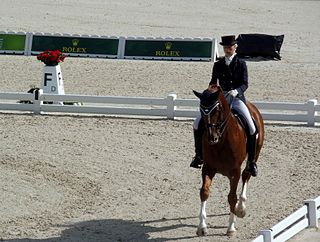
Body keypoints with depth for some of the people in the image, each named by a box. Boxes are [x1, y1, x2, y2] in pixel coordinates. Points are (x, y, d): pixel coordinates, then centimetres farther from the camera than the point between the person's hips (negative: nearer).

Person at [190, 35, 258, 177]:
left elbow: (245, 84, -5)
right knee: (198, 124, -11)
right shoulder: (218, 65, 10)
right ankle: (199, 155, 5)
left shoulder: (241, 64, 1)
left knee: (252, 128, -21)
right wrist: (211, 88, -8)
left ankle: (251, 161, -6)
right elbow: (214, 81, 16)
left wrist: (236, 91, -25)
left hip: (237, 98, -3)